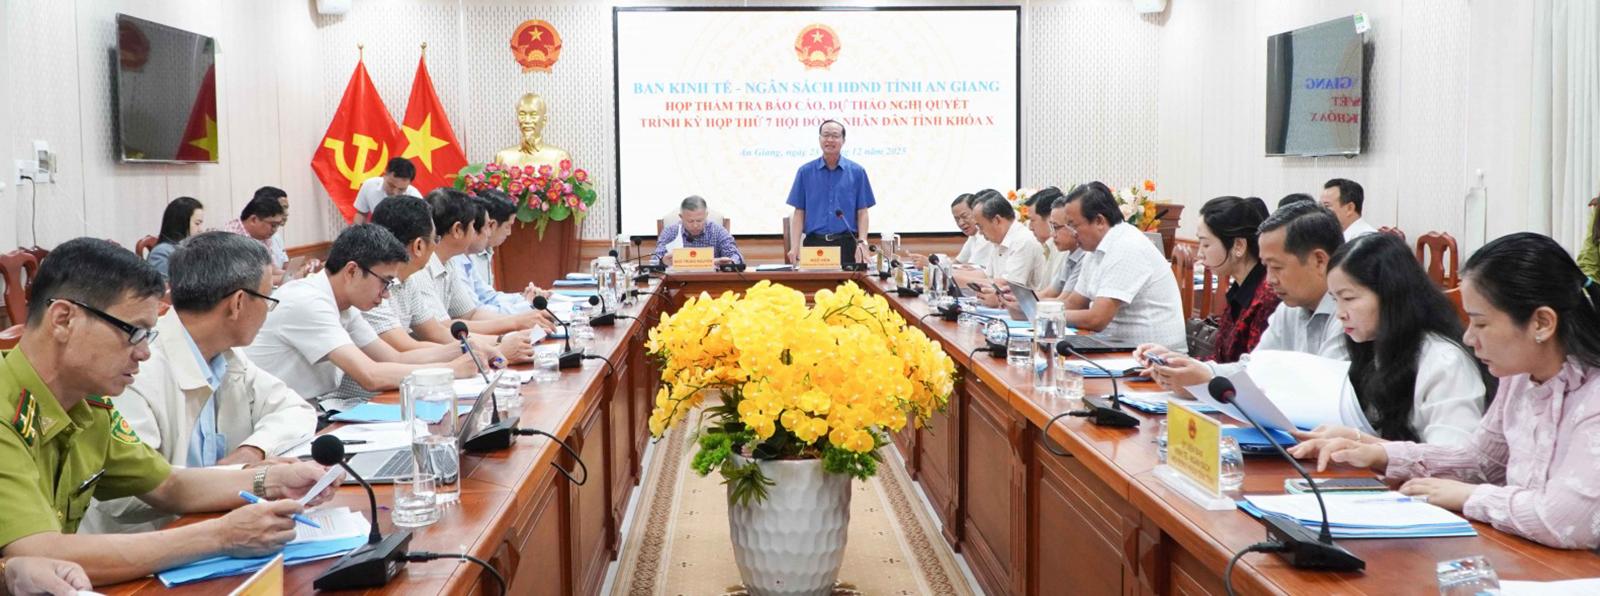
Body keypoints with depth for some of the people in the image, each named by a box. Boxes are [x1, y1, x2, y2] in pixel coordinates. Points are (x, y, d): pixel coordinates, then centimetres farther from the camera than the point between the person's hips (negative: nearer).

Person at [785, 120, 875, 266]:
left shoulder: (856, 172, 5)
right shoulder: (805, 172, 7)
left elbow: (862, 212, 4)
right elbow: (799, 212, 6)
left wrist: (862, 243, -9)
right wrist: (795, 246, -4)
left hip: (846, 243, 0)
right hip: (814, 243, 0)